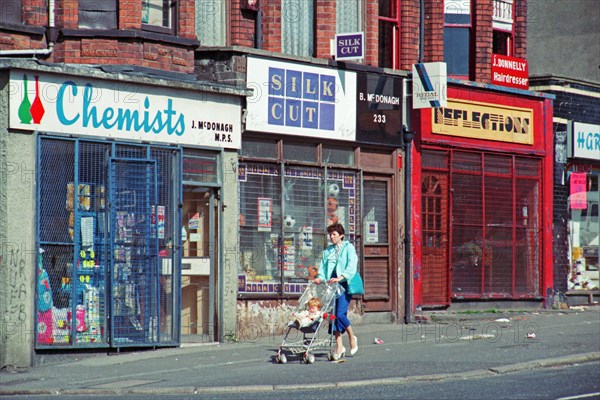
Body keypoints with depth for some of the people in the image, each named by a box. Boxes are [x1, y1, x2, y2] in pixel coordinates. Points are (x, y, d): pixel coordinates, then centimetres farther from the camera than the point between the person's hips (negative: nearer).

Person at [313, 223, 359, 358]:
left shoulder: (349, 248, 1)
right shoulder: (328, 250, 18)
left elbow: (351, 267, -11)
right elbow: (323, 266, 14)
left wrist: (340, 277, -25)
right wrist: (320, 277, -7)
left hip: (344, 284, -5)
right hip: (331, 285, 5)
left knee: (340, 314, -16)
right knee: (333, 315, -1)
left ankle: (352, 337, 9)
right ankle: (339, 346, 4)